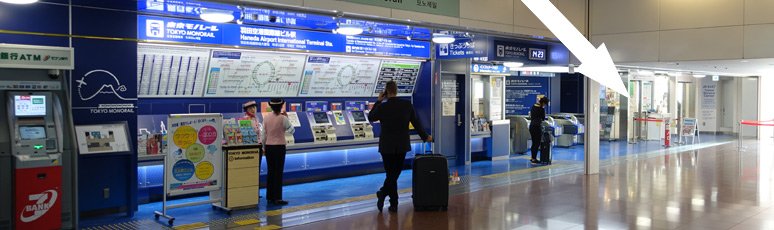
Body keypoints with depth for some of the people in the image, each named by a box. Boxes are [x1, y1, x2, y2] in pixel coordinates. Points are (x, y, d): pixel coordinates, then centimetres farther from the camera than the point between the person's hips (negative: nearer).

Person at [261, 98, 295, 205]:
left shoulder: (266, 117, 0)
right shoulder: (283, 118, -11)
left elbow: (264, 134, 4)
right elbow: (292, 130, 2)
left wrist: (264, 146, 14)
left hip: (269, 146, 4)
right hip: (279, 147, -4)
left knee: (270, 171, 12)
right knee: (278, 172, 0)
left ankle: (269, 196, 17)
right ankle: (277, 198, -1)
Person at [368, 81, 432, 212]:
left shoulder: (382, 106, -12)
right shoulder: (407, 105, -6)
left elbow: (371, 118, 7)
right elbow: (416, 123, 3)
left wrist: (378, 101, 8)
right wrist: (425, 137, 16)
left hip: (387, 146, -1)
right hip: (402, 146, 1)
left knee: (391, 174, 8)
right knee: (395, 174, 12)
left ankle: (394, 204, 7)